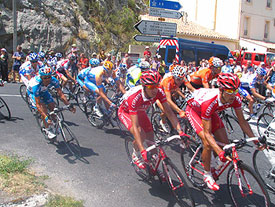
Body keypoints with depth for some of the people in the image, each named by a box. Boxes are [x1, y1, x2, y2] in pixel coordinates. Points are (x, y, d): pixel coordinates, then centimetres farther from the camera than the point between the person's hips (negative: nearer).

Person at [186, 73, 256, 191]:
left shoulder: (235, 98, -28)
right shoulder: (209, 102, -43)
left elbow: (242, 121, -13)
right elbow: (207, 133, -39)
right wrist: (220, 152, -48)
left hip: (211, 112, 6)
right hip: (194, 110, -6)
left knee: (225, 143, -2)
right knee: (208, 144, -21)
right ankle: (207, 175, 1)